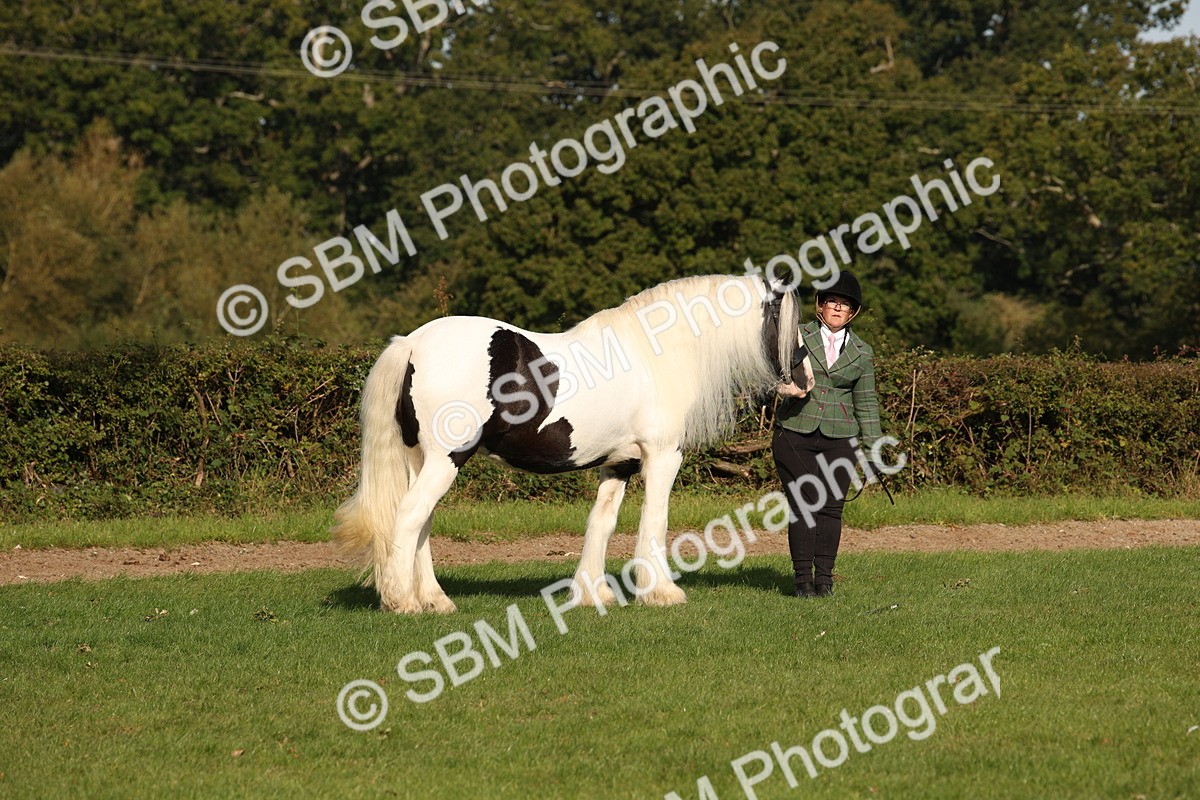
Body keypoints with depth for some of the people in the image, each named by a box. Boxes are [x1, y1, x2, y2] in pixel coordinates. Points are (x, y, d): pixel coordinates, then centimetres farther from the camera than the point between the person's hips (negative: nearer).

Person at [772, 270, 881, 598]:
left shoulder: (862, 353, 9)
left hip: (838, 439, 1)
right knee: (801, 506, -4)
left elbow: (866, 403, 12)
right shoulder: (798, 337, 4)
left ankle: (824, 577, 9)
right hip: (794, 434, -1)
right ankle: (803, 577, 3)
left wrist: (872, 448, 8)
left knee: (830, 507, -1)